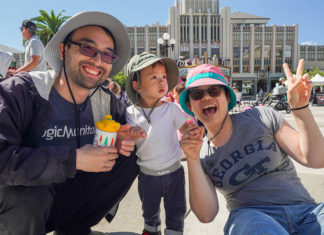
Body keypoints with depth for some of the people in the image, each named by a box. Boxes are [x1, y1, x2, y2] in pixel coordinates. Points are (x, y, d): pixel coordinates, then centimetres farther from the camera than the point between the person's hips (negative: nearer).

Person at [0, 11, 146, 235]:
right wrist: (74, 159, -32)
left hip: (69, 202, 5)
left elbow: (126, 128, 10)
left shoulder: (107, 102, -5)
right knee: (29, 193, -36)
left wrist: (121, 142, -15)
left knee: (128, 161, -9)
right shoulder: (20, 92, -20)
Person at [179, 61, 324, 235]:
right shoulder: (202, 156, 4)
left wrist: (299, 107, -13)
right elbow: (206, 215, -7)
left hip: (305, 211, 3)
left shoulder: (262, 117, 2)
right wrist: (193, 160, -17)